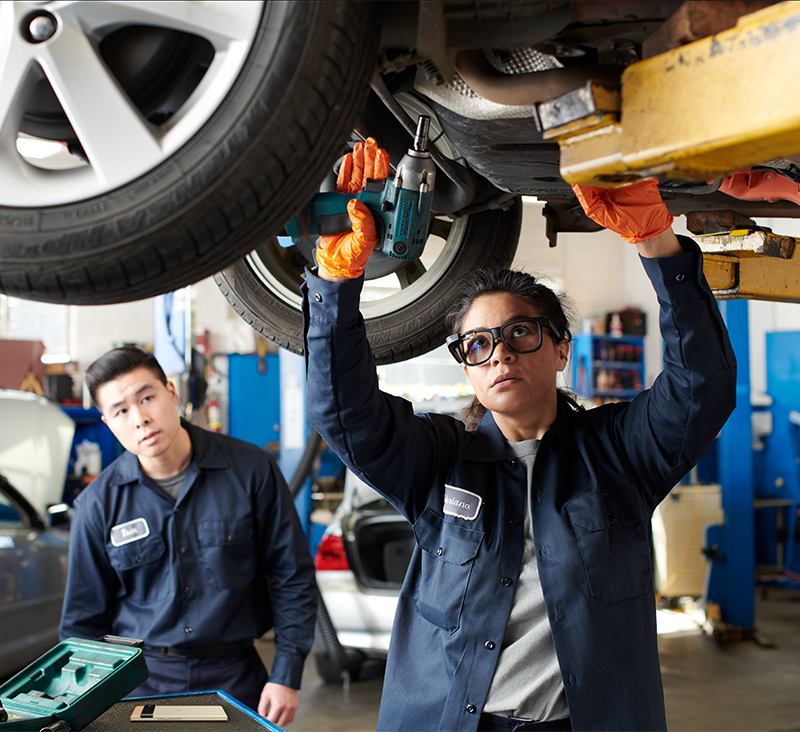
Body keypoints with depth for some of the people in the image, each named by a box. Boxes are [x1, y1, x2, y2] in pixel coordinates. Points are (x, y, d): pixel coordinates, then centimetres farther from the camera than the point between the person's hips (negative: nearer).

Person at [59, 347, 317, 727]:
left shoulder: (250, 470, -7)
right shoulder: (98, 504, -4)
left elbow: (293, 577, -2)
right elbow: (83, 621, 4)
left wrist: (286, 676, -6)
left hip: (233, 677, 0)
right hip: (138, 680, 1)